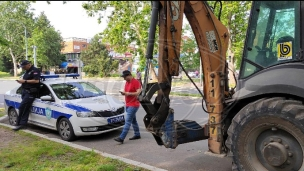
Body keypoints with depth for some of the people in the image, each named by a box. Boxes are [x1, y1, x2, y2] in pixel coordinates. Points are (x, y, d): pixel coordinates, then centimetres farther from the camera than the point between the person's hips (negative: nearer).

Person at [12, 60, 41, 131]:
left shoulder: (35, 70, -9)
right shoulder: (27, 71, 21)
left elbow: (36, 80, -21)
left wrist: (25, 81, -18)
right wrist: (21, 81, 5)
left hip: (30, 92, -9)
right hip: (25, 91, 9)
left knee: (22, 107, -12)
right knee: (25, 108, 7)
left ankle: (20, 124, -5)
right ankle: (23, 124, 9)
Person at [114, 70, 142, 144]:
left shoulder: (136, 82, -13)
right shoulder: (127, 82, 13)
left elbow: (138, 93, -20)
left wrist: (128, 93, -22)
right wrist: (123, 93, 1)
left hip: (133, 105, -9)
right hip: (128, 104, 9)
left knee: (128, 121, -11)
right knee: (133, 120, 16)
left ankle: (121, 138, -14)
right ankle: (137, 134, 27)